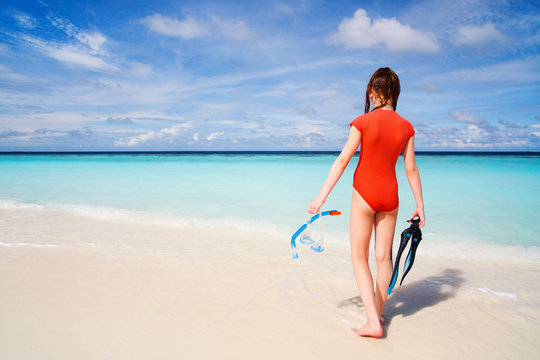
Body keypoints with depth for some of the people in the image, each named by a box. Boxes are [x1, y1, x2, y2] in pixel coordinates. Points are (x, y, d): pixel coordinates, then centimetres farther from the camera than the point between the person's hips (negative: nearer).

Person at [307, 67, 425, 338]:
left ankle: (373, 322, 1)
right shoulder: (406, 127, 1)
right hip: (390, 195, 4)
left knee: (359, 257, 5)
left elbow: (342, 160, -13)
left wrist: (321, 197, -11)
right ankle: (378, 313, 29)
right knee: (383, 256, 14)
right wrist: (420, 204, 11)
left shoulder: (363, 122, -10)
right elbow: (411, 169, 3)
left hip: (364, 194, -4)